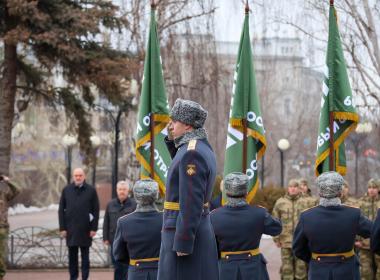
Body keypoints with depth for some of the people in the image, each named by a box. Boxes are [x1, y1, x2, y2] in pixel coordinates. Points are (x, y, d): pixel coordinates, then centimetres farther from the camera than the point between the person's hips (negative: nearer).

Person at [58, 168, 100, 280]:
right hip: (70, 229, 1)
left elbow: (96, 210, 0)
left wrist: (94, 228, -6)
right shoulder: (66, 190, 5)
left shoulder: (91, 190, 1)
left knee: (85, 255, 5)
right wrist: (62, 228, -1)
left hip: (85, 229, -1)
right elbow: (61, 210, 6)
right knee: (72, 255, 6)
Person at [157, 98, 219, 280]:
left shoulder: (191, 152, -18)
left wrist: (183, 243, -22)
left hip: (186, 233, -10)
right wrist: (172, 140, 16)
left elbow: (191, 203, -22)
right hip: (201, 231, 10)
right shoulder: (203, 147, 12)